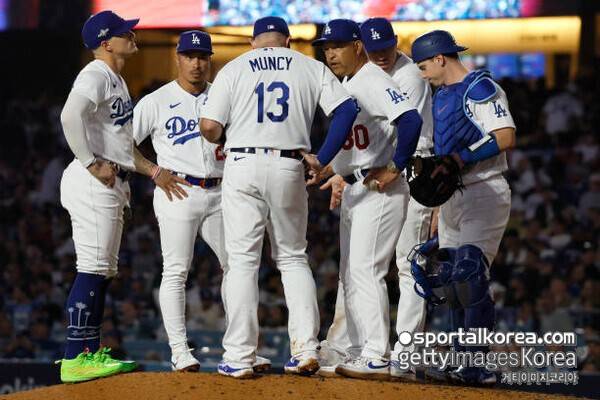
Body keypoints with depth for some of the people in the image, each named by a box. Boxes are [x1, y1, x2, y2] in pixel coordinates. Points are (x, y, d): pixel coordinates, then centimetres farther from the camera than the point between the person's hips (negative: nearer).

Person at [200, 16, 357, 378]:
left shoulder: (234, 69, 5)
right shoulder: (311, 67, 9)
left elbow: (209, 126, -3)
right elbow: (346, 109, -5)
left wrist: (217, 139, 20)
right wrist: (323, 159, -1)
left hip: (243, 167, -1)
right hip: (289, 169, 1)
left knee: (243, 261, 2)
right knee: (293, 257, 14)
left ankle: (240, 358, -1)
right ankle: (306, 348, 5)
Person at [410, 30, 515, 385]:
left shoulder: (481, 87, -8)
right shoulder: (442, 97, 20)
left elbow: (506, 138, -20)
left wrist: (462, 157, -24)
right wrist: (436, 211, 21)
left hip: (484, 193, -10)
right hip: (452, 198, 10)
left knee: (469, 275, -19)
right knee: (452, 282, 6)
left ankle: (477, 365, -20)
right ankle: (464, 364, 10)